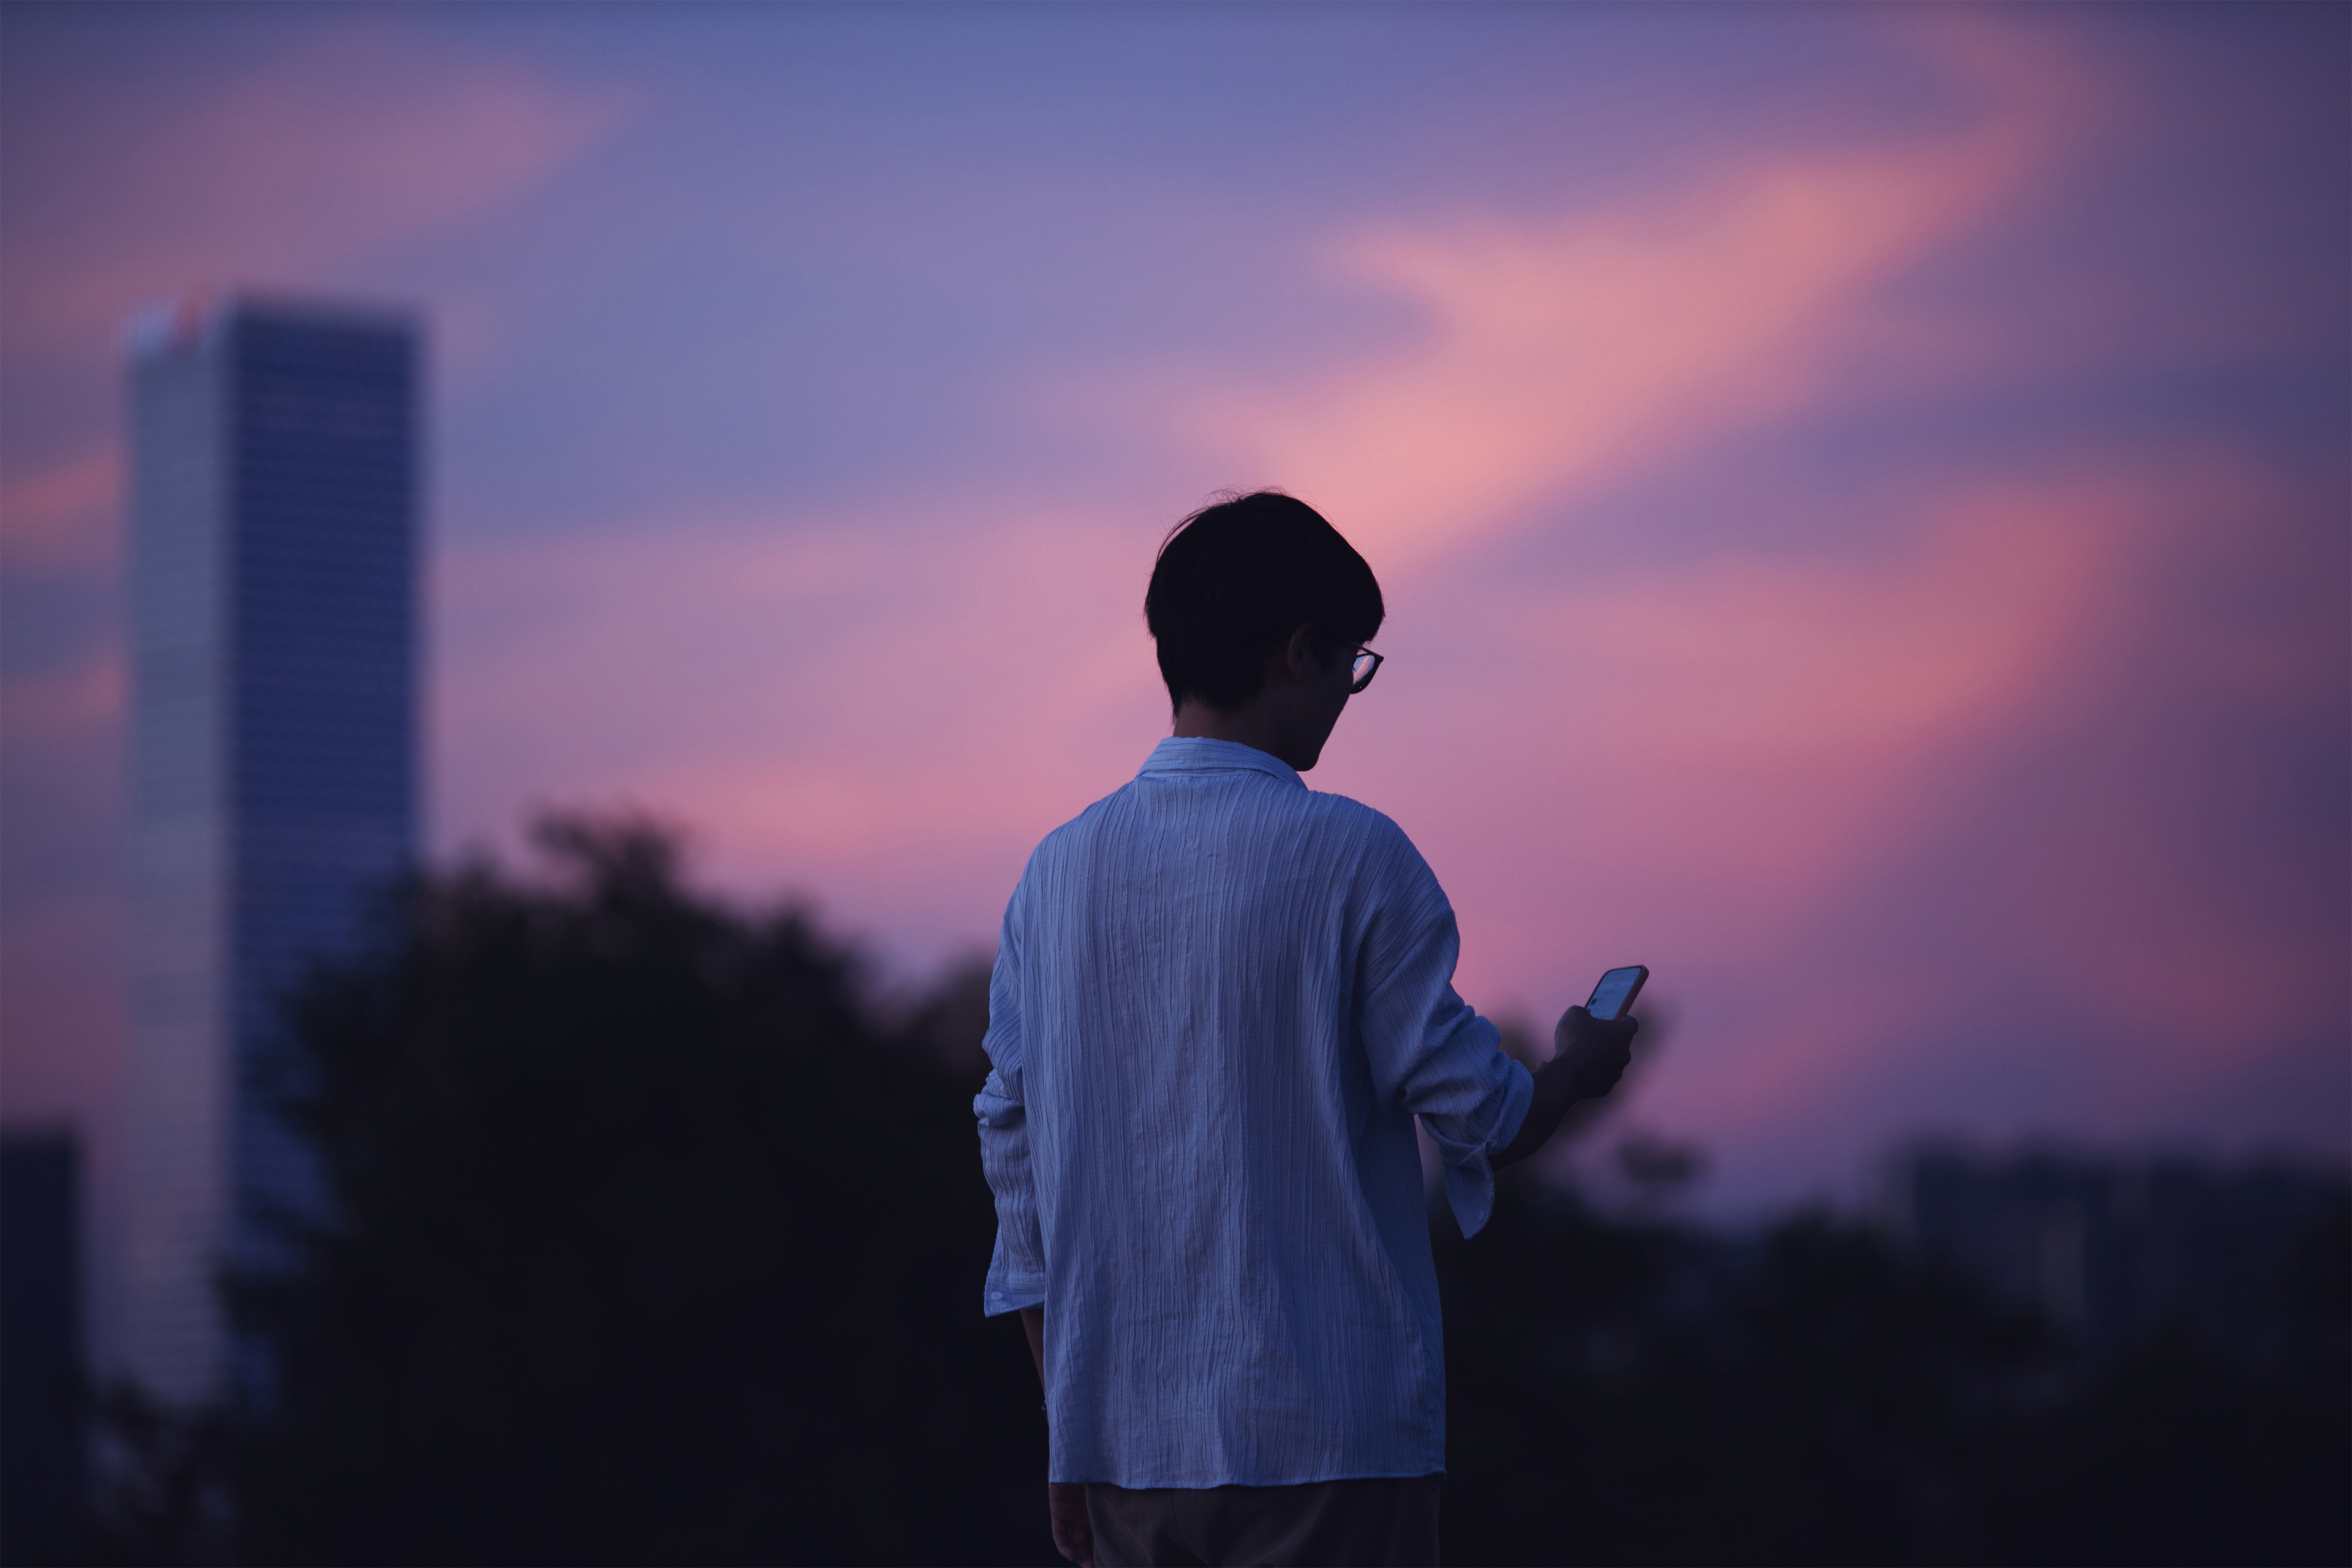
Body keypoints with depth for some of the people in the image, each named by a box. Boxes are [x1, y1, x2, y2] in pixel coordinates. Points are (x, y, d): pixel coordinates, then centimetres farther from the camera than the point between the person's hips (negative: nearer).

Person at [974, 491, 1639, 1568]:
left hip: (1121, 1443, 5)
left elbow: (1014, 1156, 9)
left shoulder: (1057, 871, 7)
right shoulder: (1350, 856, -9)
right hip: (1328, 1438, -5)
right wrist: (1579, 1067, 17)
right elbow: (1478, 1118, -6)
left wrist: (1067, 1429, 16)